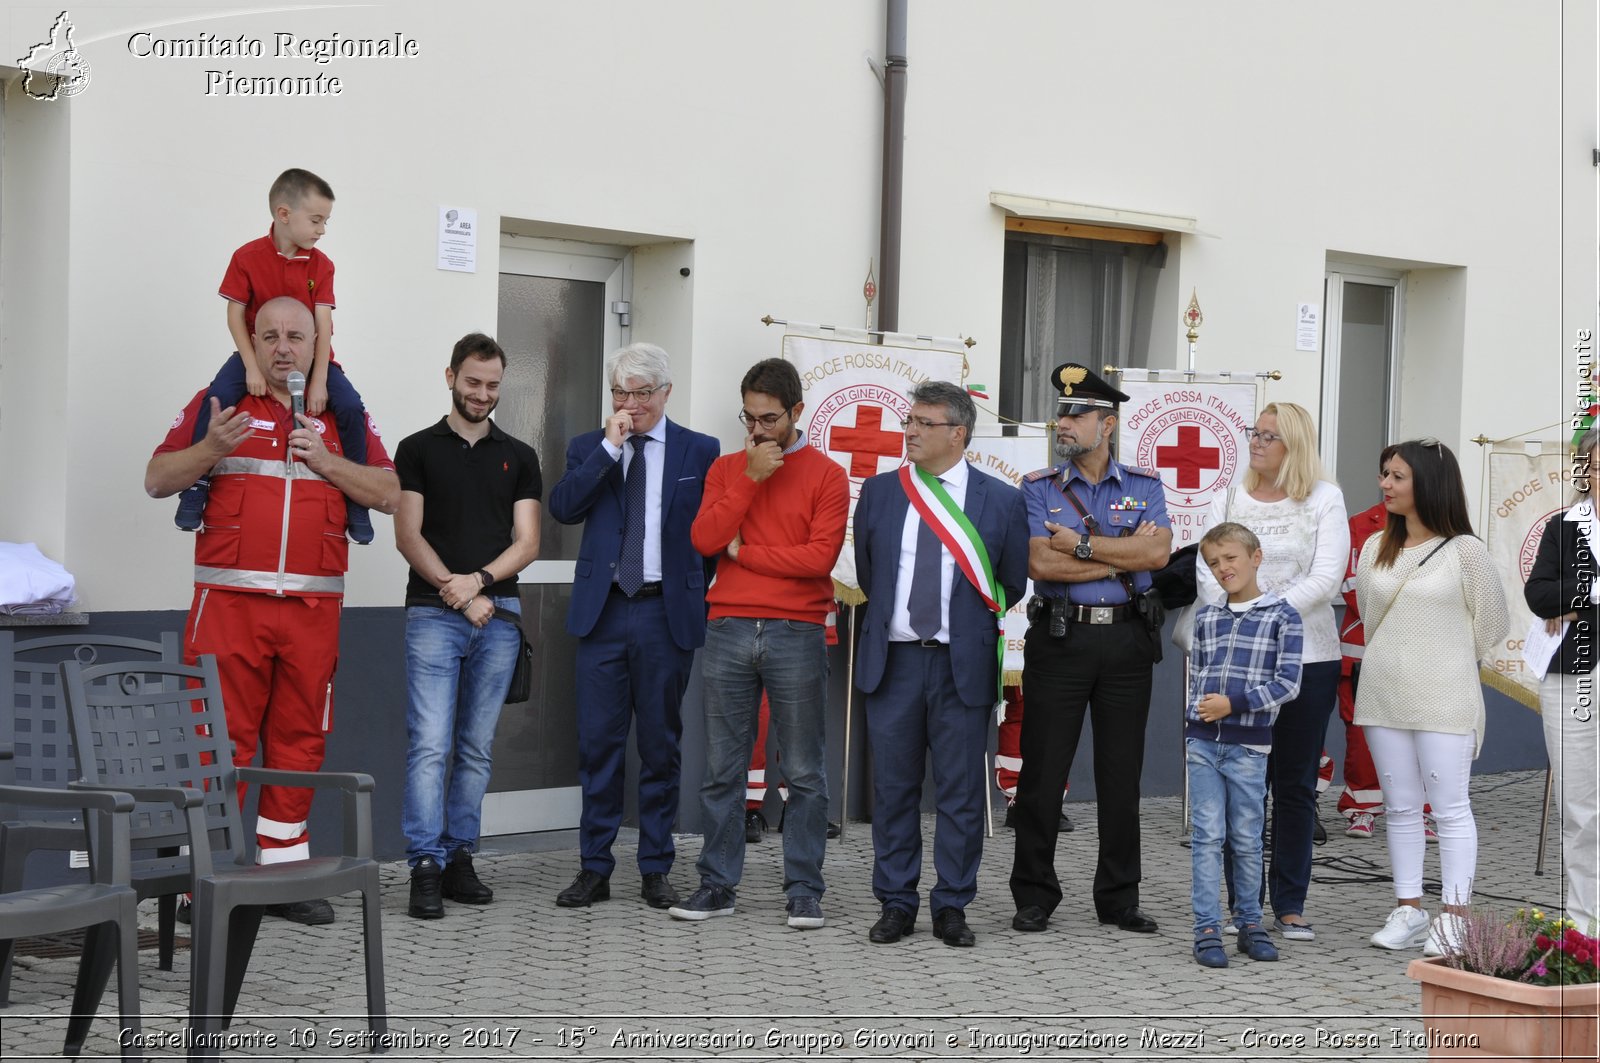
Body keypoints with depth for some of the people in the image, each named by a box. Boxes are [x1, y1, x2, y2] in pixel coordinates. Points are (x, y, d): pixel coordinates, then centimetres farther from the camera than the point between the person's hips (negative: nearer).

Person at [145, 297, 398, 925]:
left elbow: (389, 494, 7)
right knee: (221, 741, -5)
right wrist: (212, 449, -15)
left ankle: (283, 872, 14)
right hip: (229, 603, -2)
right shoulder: (217, 403, 8)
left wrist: (323, 460, -5)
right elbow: (157, 480, 3)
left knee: (300, 742, 5)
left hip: (314, 607, 3)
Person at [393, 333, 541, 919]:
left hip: (498, 616, 3)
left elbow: (527, 543, 5)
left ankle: (459, 859, 13)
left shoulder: (519, 457, 13)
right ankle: (425, 867, -10)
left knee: (477, 748, 6)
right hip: (433, 614, -3)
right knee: (429, 744, -10)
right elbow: (408, 536, -1)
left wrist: (478, 579, -10)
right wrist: (455, 591, -10)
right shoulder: (418, 449, 6)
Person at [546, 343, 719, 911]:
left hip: (668, 613, -1)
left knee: (661, 745, 6)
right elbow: (562, 507, -8)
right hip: (604, 610, 1)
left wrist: (705, 605, 0)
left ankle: (656, 870, 15)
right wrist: (609, 447, -12)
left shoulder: (700, 452, 4)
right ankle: (594, 868, 10)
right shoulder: (588, 447, 9)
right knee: (598, 743, 2)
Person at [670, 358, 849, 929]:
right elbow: (704, 539, -3)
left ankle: (804, 891, 9)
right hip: (728, 630, 3)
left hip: (796, 634, -3)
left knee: (804, 772, 1)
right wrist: (751, 478, -8)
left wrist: (743, 551, -5)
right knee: (722, 768, 6)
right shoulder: (726, 469, 12)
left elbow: (821, 556, -11)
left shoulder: (826, 475, 2)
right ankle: (717, 885, 14)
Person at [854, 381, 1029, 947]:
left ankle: (951, 906, 14)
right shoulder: (879, 492, 6)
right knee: (893, 788, 7)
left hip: (962, 665, -2)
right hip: (893, 660, 2)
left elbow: (1013, 582, 9)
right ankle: (895, 904, 16)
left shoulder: (1001, 500, 0)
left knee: (961, 793, 3)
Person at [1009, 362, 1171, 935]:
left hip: (1127, 640, 1)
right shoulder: (1039, 488, 3)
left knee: (1122, 774, 7)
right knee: (1043, 772, 1)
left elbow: (1158, 552, -10)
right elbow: (1039, 563, -11)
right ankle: (1033, 897, 11)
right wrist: (1123, 557, -9)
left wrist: (1081, 546, -12)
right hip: (1059, 636, -1)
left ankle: (1119, 898, 17)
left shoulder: (1145, 486, 7)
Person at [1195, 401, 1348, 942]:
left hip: (1308, 657, -1)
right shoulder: (1227, 501, 10)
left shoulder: (1325, 500, 3)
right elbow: (1207, 572, 2)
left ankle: (1290, 905, 11)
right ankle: (1241, 903, 11)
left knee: (1296, 785, 4)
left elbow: (1325, 578, -8)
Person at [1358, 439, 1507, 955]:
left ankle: (1454, 917, 4)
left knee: (1450, 808, -1)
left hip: (1443, 700, -5)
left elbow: (1491, 621, 3)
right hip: (1384, 695, 5)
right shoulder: (1375, 549, 7)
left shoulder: (1464, 550, -7)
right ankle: (1409, 911, 16)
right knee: (1400, 807, 9)